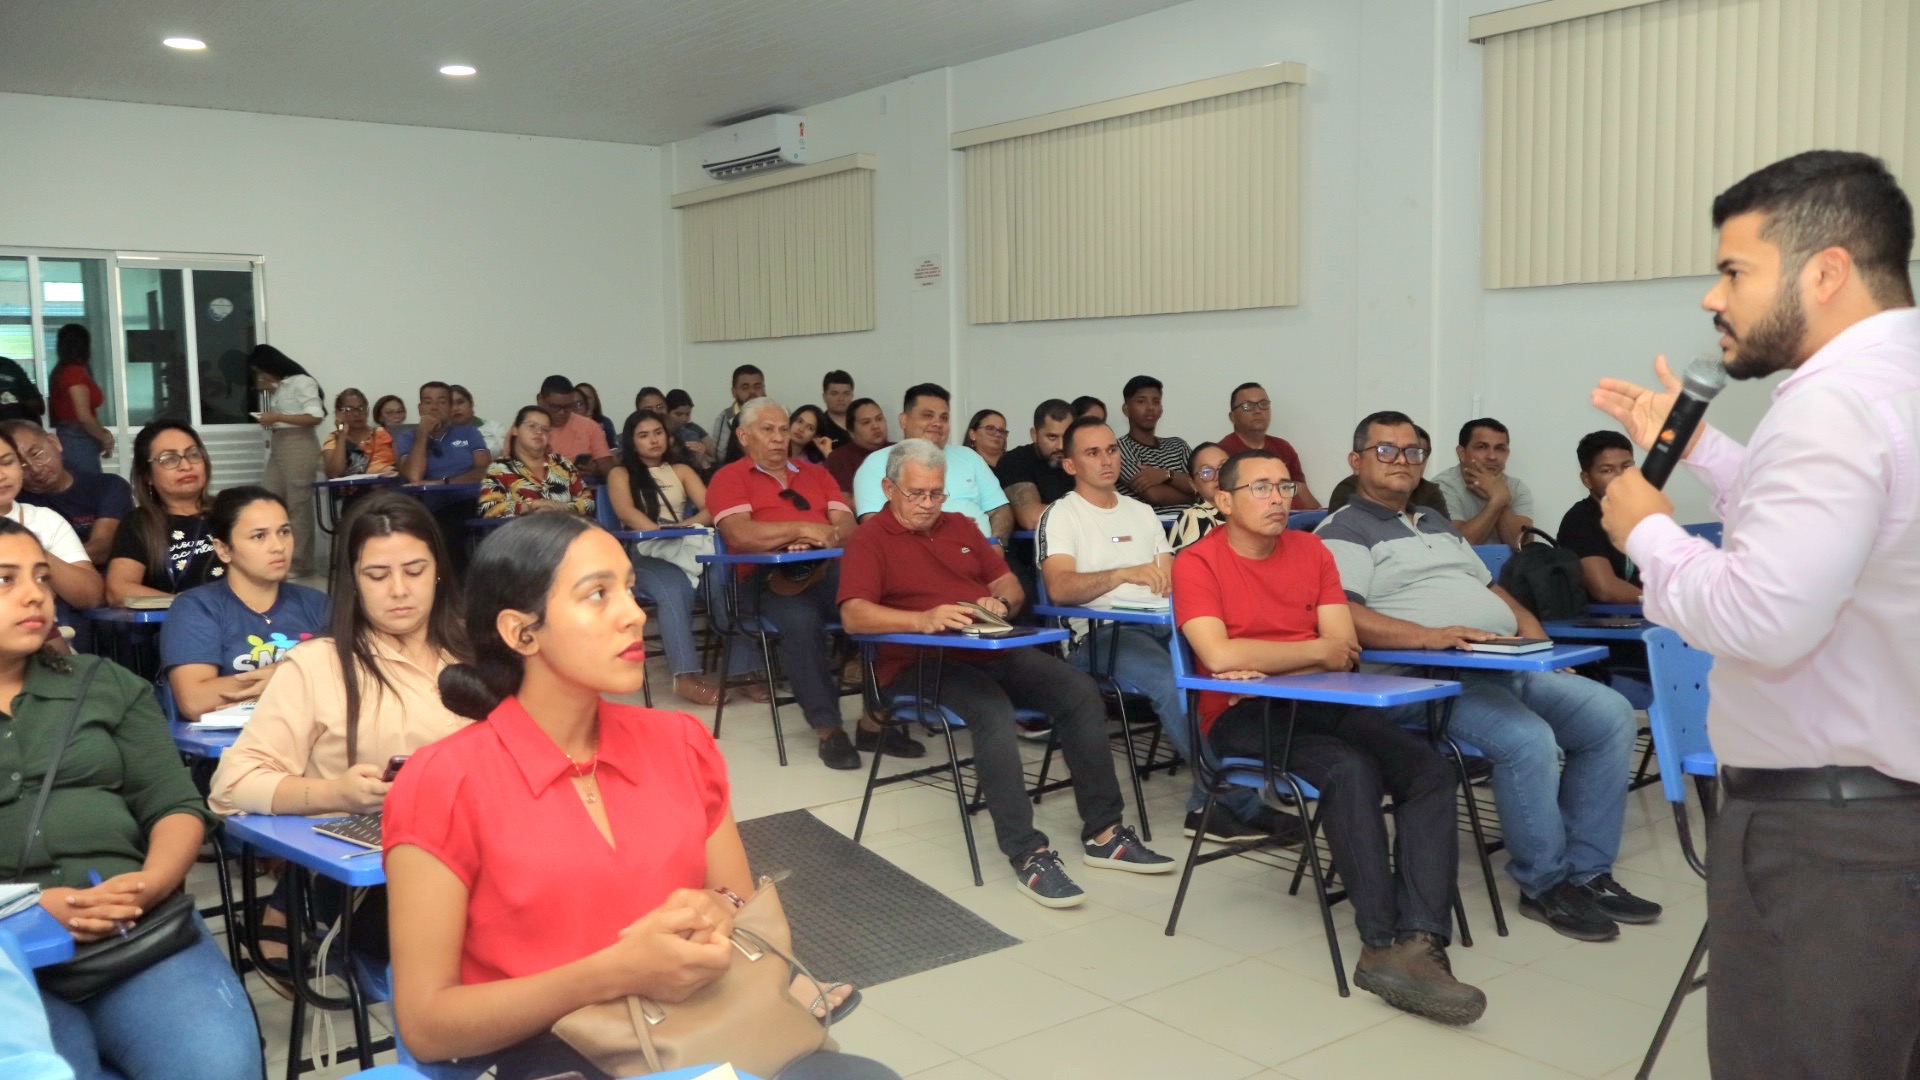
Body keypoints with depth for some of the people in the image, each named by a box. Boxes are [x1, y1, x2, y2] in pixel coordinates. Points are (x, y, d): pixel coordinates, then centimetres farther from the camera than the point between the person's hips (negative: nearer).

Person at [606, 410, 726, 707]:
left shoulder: (681, 470, 23)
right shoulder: (620, 474, 16)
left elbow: (711, 509, 9)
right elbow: (627, 513, -4)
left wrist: (684, 526, -13)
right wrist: (661, 532, -21)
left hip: (685, 547, 3)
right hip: (643, 553, -3)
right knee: (674, 589, -37)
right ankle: (686, 674, -44)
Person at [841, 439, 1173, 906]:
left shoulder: (960, 527, 22)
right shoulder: (870, 539, 2)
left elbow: (1010, 584, 23)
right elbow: (853, 614, -13)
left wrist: (1001, 602, -3)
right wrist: (923, 618, -29)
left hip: (995, 652, 6)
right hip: (921, 664, -6)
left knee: (1080, 691, -15)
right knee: (993, 712, -35)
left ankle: (1103, 832, -9)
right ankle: (1027, 854, -30)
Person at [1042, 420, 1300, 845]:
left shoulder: (1142, 512, 27)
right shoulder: (1061, 516, 6)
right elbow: (1059, 588, -12)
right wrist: (1124, 574, -27)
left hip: (1163, 623, 5)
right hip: (1101, 633, -5)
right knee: (1171, 679, -35)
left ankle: (1211, 804, -24)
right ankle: (1238, 801, -26)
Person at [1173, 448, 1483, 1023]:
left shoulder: (1311, 550, 12)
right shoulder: (1198, 562, -3)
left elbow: (1344, 650, 4)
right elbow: (1219, 656, -18)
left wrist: (1261, 665, -13)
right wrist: (1316, 651, -7)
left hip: (1320, 705, 5)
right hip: (1241, 717, -5)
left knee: (1429, 768, -20)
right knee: (1351, 768, -32)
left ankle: (1418, 943, -30)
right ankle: (1384, 943, -24)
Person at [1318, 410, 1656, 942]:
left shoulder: (1436, 523, 28)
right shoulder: (1343, 531, -1)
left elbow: (1492, 590, 29)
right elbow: (1343, 617, -17)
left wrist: (1535, 638, 10)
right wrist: (1428, 635, -28)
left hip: (1507, 666, 9)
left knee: (1611, 715, -3)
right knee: (1529, 739, -30)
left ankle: (1588, 872, 4)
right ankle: (1545, 885, -7)